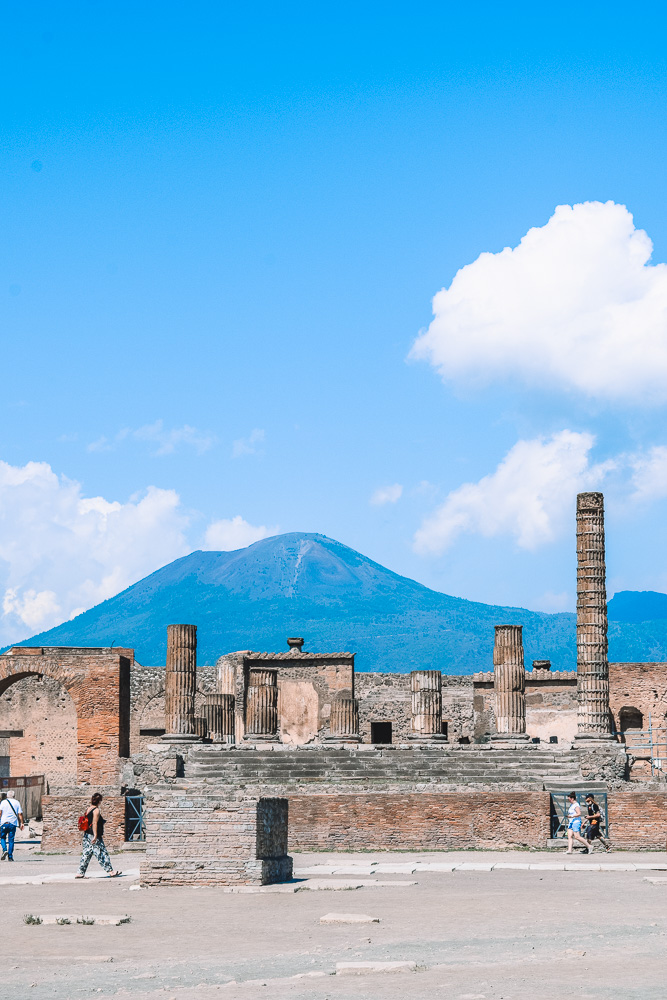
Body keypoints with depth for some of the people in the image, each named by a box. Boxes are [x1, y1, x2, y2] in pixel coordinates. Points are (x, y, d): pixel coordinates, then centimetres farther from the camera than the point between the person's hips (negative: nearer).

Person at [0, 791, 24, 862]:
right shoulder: (17, 802, 8)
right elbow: (20, 814, 3)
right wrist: (22, 823, 5)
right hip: (13, 823, 1)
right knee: (11, 839, 5)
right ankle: (10, 856, 1)